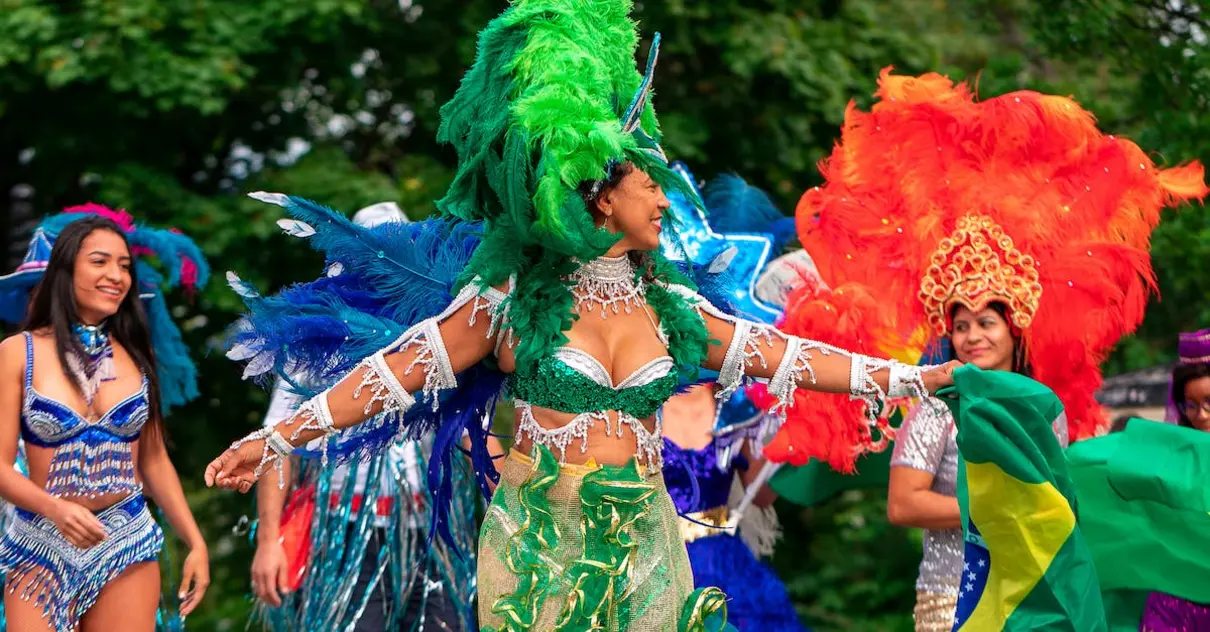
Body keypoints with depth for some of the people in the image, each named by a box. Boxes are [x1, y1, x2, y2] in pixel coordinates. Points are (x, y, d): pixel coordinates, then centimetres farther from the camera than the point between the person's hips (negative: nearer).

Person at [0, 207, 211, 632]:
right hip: (42, 548, -3)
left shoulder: (136, 356, 7)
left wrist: (196, 542, 7)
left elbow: (154, 462, 13)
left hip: (128, 547, 3)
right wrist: (56, 509, -25)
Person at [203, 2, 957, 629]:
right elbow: (399, 369, -5)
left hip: (641, 544, 4)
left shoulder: (668, 303, 8)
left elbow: (784, 354, 11)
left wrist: (915, 377, 8)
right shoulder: (511, 296, -4)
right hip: (538, 545, -4)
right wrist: (278, 439, -11)